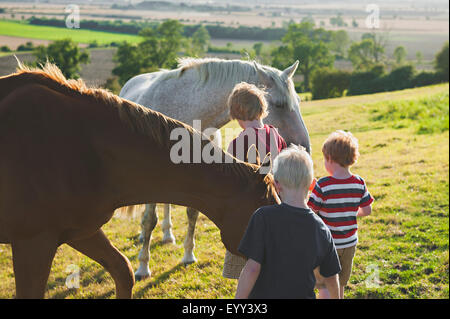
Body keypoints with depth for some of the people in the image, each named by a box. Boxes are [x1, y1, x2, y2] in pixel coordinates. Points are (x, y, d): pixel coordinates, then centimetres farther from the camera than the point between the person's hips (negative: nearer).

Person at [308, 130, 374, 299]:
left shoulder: (323, 185, -20)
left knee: (324, 287, 4)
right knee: (340, 285, 20)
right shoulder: (359, 184, -7)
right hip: (349, 243, 5)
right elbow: (367, 210, 2)